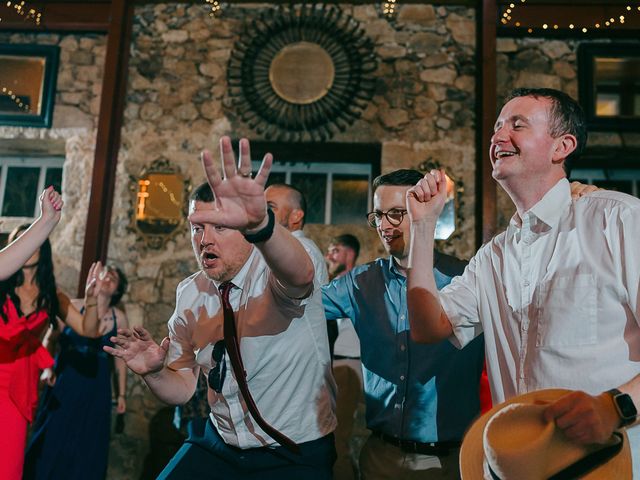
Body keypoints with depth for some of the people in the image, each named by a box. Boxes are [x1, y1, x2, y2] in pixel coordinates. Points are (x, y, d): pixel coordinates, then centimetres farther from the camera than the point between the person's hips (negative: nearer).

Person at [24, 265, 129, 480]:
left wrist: (121, 393, 7)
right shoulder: (73, 307, -3)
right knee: (53, 439, 4)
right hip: (64, 383, -1)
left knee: (87, 447, 8)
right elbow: (49, 339, -3)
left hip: (96, 388, 2)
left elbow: (120, 357, 6)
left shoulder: (119, 318, 1)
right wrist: (47, 368, -19)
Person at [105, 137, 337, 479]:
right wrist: (153, 372, -18)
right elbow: (182, 388, 3)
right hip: (220, 448, 5)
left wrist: (259, 222, -64)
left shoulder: (273, 271, -19)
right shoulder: (190, 294, -3)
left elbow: (299, 275, -46)